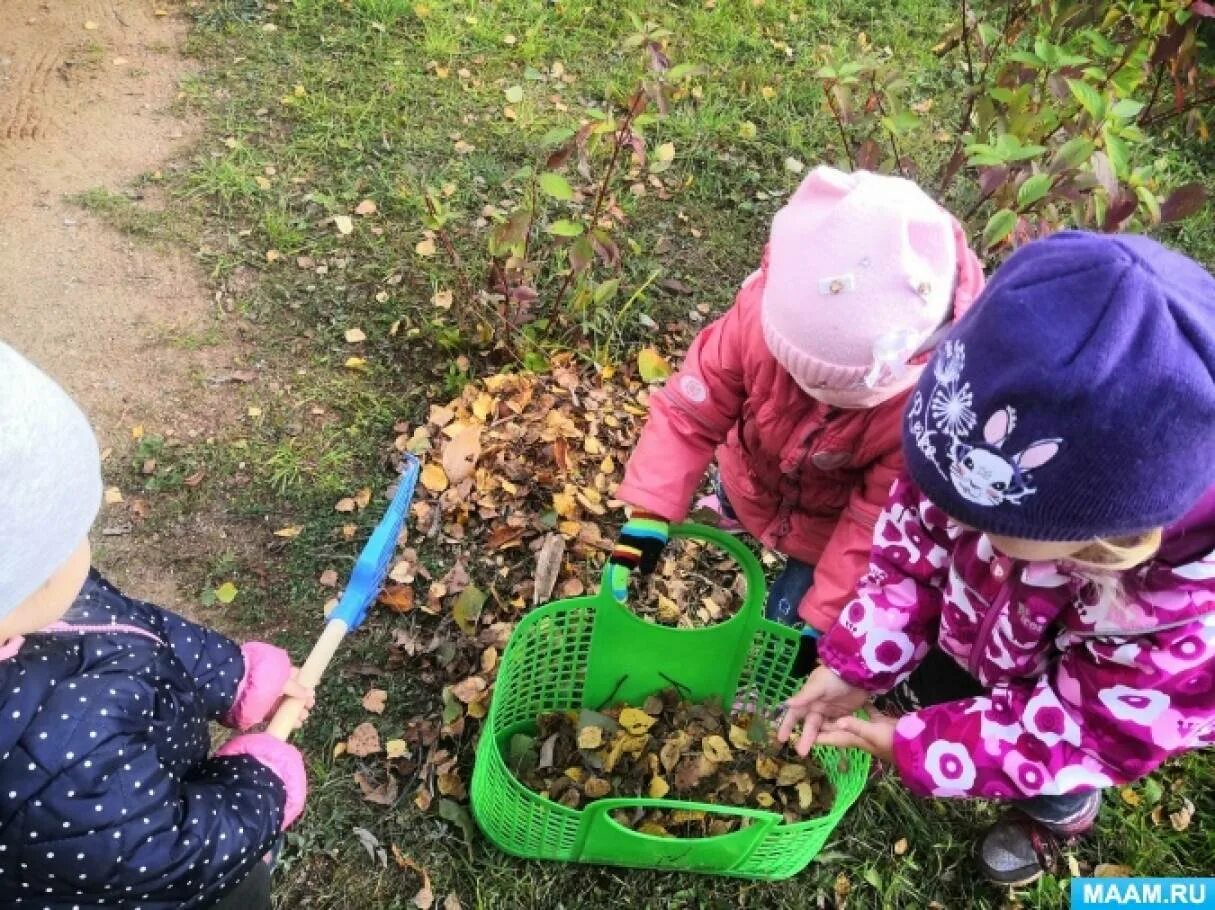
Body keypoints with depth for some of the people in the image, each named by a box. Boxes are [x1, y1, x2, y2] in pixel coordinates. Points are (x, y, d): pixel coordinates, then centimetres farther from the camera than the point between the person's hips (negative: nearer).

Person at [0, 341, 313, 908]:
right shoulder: (63, 759, -47)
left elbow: (134, 625, -6)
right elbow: (178, 856, -30)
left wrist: (240, 674, -1)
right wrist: (268, 780, -13)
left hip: (138, 789, 6)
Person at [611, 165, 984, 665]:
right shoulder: (765, 310, -37)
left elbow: (877, 521, -30)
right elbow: (688, 411, -28)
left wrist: (824, 619, -25)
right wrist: (647, 515, -35)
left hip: (830, 526, -3)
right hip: (752, 484, 4)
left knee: (786, 625, 6)